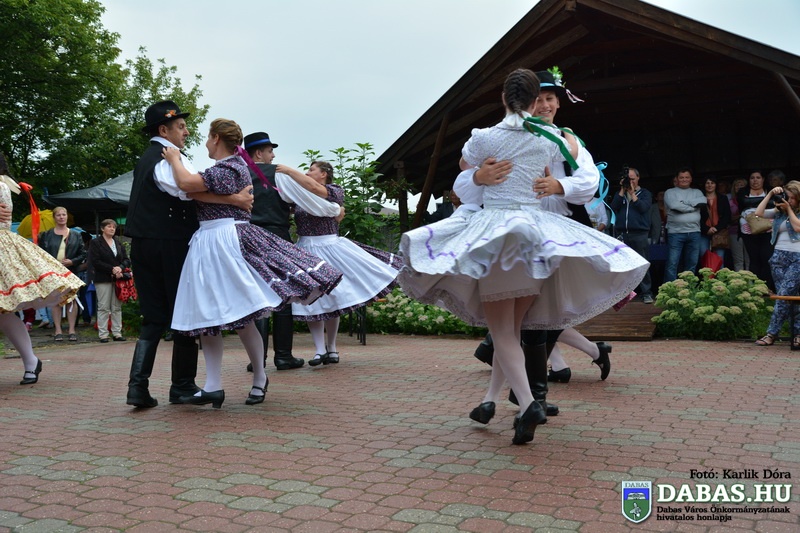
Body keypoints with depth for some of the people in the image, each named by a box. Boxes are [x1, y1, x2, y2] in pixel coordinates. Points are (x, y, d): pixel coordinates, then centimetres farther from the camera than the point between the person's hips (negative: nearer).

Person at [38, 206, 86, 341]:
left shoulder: (76, 235, 10)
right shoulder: (47, 235, 9)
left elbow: (83, 254, 6)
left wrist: (72, 262, -10)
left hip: (71, 272, 0)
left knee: (71, 300, -2)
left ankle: (71, 330, 2)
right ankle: (58, 330, 4)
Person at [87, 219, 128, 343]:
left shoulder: (118, 243, 16)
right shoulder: (96, 242, 2)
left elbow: (127, 260, 11)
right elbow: (94, 262, -9)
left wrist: (120, 268, -10)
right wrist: (112, 269, -15)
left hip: (118, 278, 4)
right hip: (103, 279, -4)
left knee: (117, 307, 4)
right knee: (103, 307, -4)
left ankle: (117, 332, 7)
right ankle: (103, 334, -1)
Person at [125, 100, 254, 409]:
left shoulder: (146, 159, 20)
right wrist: (235, 199, -30)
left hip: (143, 245, 8)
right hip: (172, 245, -8)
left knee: (153, 318, 8)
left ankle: (138, 386, -2)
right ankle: (182, 386, 9)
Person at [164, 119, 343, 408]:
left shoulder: (228, 168, -12)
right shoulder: (232, 165, 20)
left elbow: (186, 183, -22)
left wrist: (175, 159, -5)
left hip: (226, 242, -11)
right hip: (208, 244, 11)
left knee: (240, 315, -5)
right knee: (205, 315, 5)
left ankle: (260, 379, 11)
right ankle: (212, 386, 6)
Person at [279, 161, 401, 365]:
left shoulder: (335, 192, -1)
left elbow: (317, 190, -20)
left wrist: (291, 171, -19)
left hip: (329, 248, -3)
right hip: (306, 250, 3)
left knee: (331, 297, 3)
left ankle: (331, 347, 15)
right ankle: (319, 349, 0)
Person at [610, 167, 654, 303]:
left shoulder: (645, 193, 9)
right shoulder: (620, 193, 18)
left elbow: (643, 208, -9)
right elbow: (613, 208, 2)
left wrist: (632, 193, -5)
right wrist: (622, 191, 0)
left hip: (639, 234, -3)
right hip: (621, 234, 3)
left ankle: (646, 293, -2)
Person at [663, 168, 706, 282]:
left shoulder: (696, 192, 17)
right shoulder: (670, 192, 7)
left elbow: (703, 201, -5)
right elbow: (674, 205, -13)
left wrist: (683, 202, -9)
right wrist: (692, 207, -4)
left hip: (694, 232, 4)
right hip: (676, 232, -4)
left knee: (692, 265, 8)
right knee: (672, 264, -7)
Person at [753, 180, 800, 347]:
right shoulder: (779, 212, 14)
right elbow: (759, 213, 3)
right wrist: (770, 194, 1)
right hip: (779, 256, 5)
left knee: (784, 295, -12)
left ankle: (772, 334, -10)